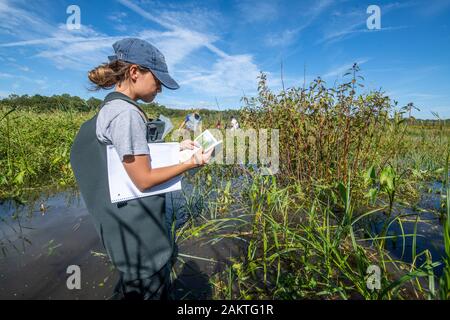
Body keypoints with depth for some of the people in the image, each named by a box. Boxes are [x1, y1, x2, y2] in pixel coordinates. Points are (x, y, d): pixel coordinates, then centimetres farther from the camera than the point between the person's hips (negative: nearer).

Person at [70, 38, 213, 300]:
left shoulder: (113, 107, 8)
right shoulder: (126, 113, -23)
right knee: (149, 290, 13)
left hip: (136, 224, 10)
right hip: (140, 231, -10)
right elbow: (144, 179, -22)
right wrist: (191, 163, -17)